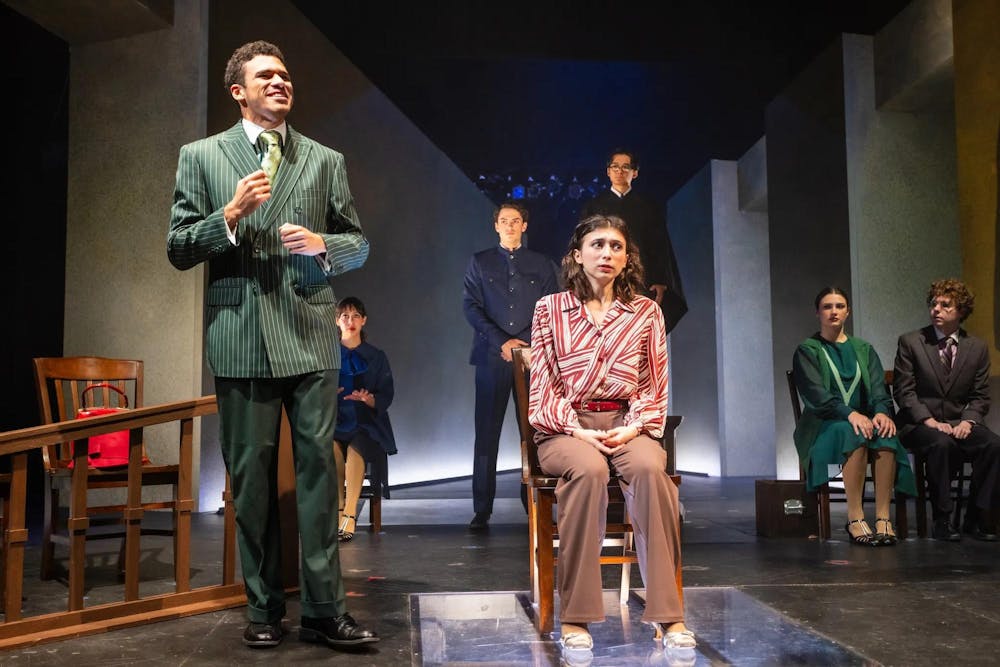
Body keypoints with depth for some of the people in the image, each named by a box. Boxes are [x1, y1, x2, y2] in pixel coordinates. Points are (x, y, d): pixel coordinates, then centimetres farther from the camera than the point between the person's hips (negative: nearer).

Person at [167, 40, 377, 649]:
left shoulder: (326, 160, 12)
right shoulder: (201, 157, 8)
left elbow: (358, 243, 12)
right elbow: (178, 249, 3)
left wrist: (324, 245, -9)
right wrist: (231, 214, -12)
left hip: (310, 336, 1)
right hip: (241, 337, 0)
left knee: (319, 467, 0)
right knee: (252, 476, 6)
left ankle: (325, 610, 8)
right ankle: (265, 609, 19)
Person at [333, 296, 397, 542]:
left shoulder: (376, 357, 11)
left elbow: (386, 397, 5)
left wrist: (368, 398, -16)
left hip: (365, 422, -1)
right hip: (333, 420, 1)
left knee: (355, 448, -34)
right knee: (331, 446, -33)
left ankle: (350, 514, -29)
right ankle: (339, 508, -17)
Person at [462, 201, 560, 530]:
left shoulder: (542, 264, 14)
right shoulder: (480, 262, 13)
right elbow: (470, 306, 4)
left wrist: (526, 343, -7)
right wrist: (501, 342, -8)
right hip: (492, 356, 0)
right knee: (487, 433, -2)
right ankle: (482, 510, 1)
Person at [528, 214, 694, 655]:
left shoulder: (646, 312, 11)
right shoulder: (550, 309, 7)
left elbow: (654, 387, 9)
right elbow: (543, 387, 3)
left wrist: (634, 427, -9)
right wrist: (578, 430, -12)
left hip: (628, 425, 2)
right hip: (565, 427, -1)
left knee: (650, 469, -33)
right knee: (589, 470, -36)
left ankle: (667, 613, -27)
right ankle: (575, 616, -27)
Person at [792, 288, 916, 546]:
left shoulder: (864, 349, 19)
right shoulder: (807, 350, 5)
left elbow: (879, 388, 5)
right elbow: (815, 394, -10)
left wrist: (881, 412, -19)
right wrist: (850, 413, -26)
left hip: (863, 418, 3)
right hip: (823, 426, -3)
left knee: (886, 435, -32)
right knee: (854, 435, -37)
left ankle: (883, 517, -33)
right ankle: (855, 519, -35)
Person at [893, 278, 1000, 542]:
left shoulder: (977, 347, 9)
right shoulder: (910, 342, 1)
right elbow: (903, 391, -4)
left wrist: (967, 422, -12)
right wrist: (930, 421, -16)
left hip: (960, 423, 3)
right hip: (918, 423, -3)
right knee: (942, 444, -35)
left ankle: (977, 518, -12)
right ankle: (942, 520, -22)